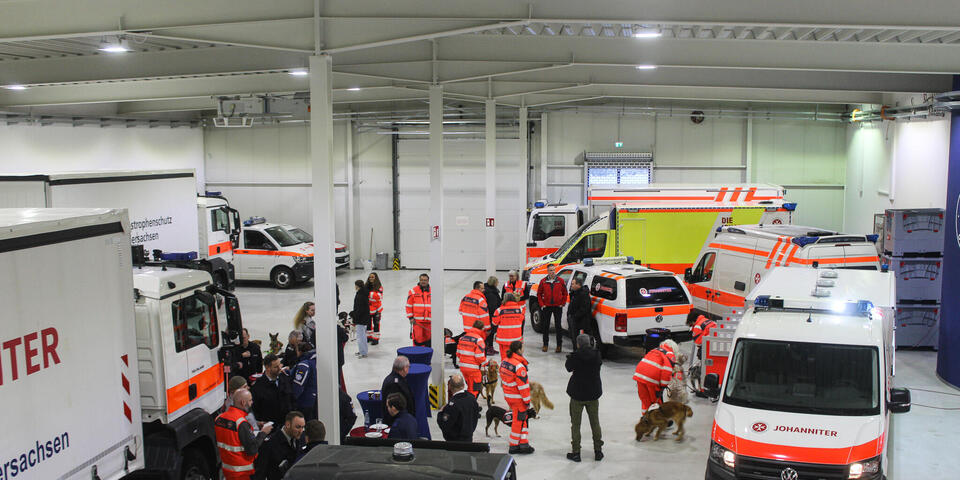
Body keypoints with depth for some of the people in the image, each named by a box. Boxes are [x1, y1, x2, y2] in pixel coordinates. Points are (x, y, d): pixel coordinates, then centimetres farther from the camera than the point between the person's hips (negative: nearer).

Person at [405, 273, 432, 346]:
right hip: (417, 320, -3)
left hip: (428, 320, 3)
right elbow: (409, 305, 2)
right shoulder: (413, 291, 1)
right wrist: (410, 317, -3)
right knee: (418, 337, -8)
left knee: (428, 337, 9)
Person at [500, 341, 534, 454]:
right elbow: (523, 385, -21)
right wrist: (527, 401, -13)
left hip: (507, 396, 8)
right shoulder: (519, 366, -24)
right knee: (519, 421, 5)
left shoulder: (504, 361, 3)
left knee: (521, 419, 18)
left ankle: (523, 443, 23)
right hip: (518, 398, -8)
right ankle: (513, 447, 15)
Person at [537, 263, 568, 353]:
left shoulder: (560, 281, -2)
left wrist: (562, 303, -1)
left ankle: (559, 345, 10)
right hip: (546, 307, 1)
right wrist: (541, 304, -1)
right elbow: (539, 294, 6)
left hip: (558, 306, -1)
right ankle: (545, 344, 19)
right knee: (546, 326, 7)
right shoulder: (543, 281, 0)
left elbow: (565, 293, 6)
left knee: (558, 326, 2)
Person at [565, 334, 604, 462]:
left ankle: (576, 452, 12)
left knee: (575, 424, 9)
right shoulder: (597, 355, -8)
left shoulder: (575, 356, -17)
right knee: (595, 423, 16)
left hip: (577, 395, -3)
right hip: (593, 394, 3)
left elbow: (568, 368, 0)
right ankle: (598, 451, 21)